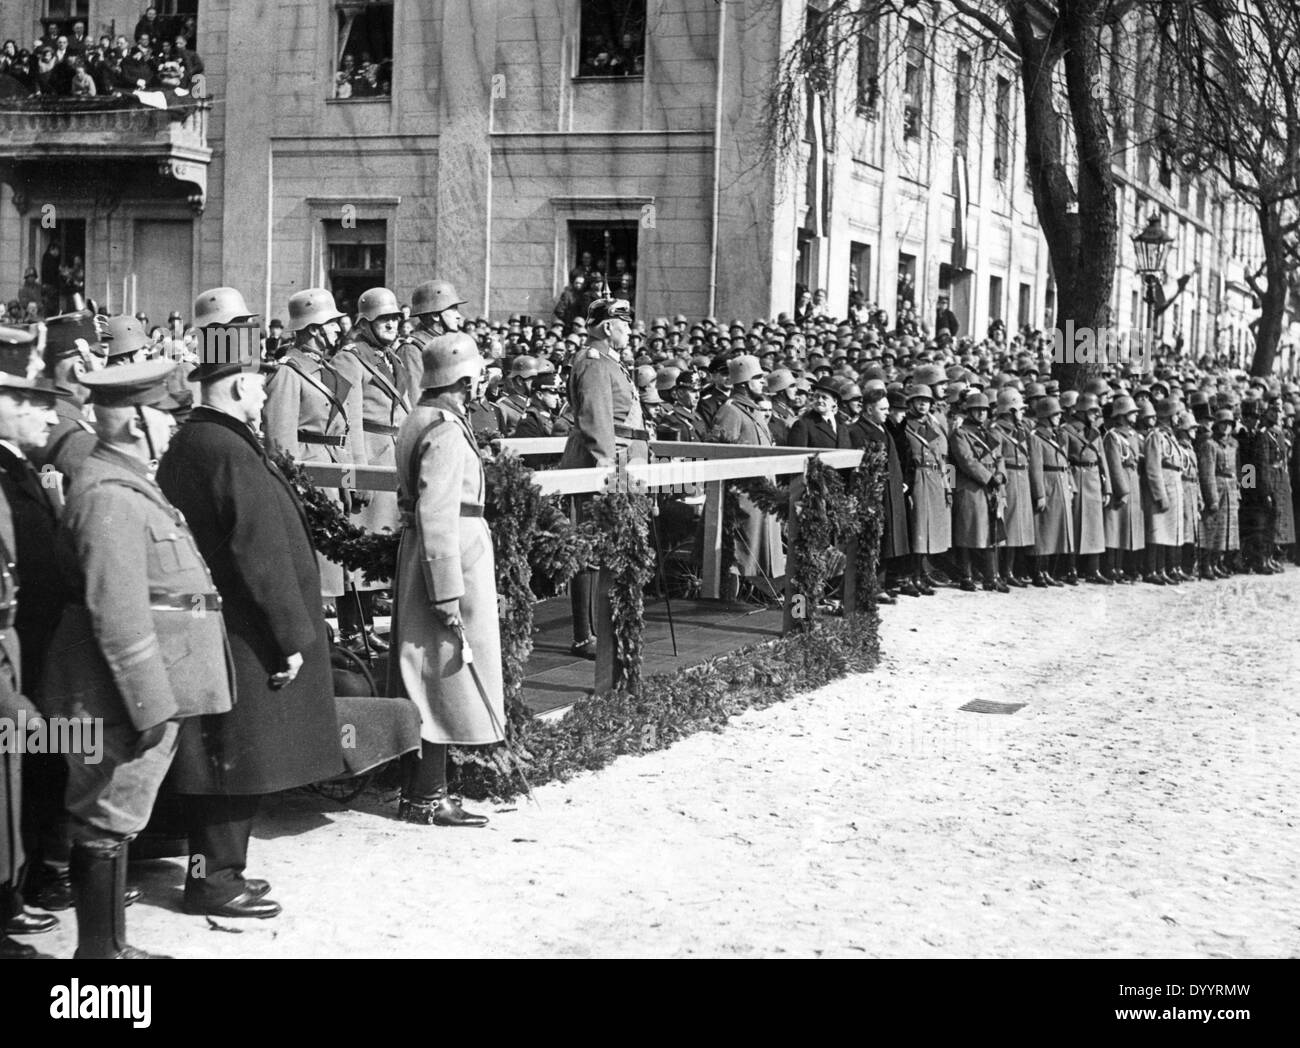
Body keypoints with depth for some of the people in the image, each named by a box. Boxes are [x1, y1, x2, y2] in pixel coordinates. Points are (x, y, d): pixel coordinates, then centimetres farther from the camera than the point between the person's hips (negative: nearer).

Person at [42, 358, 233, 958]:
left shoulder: (130, 482, 15)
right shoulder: (110, 496, -18)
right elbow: (118, 616, -22)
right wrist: (152, 705, -22)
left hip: (148, 692, 10)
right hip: (123, 699, -10)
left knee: (109, 822, 16)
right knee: (108, 825, -2)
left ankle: (108, 946, 25)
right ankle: (100, 951, 6)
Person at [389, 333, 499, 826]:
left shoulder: (420, 419, 13)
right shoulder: (446, 429, -18)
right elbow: (437, 516, -23)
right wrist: (449, 597, -23)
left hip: (417, 551, 10)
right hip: (452, 556, -10)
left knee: (427, 677, 14)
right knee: (446, 673, -4)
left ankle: (419, 787, 22)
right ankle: (428, 799, 1)